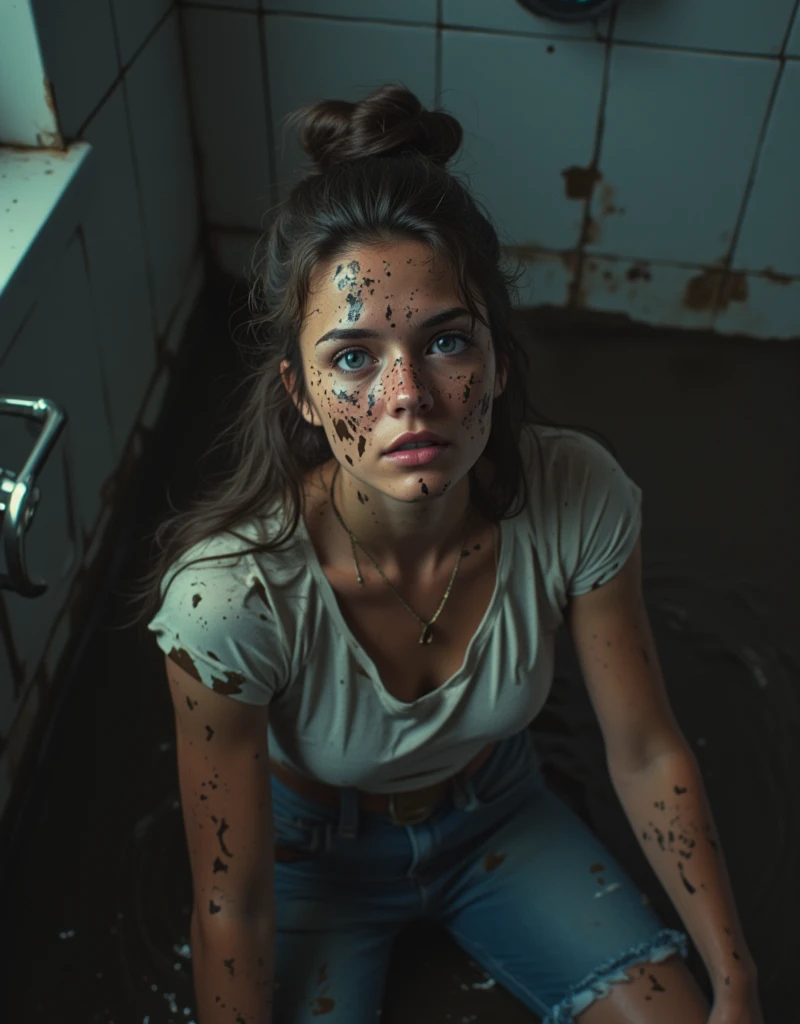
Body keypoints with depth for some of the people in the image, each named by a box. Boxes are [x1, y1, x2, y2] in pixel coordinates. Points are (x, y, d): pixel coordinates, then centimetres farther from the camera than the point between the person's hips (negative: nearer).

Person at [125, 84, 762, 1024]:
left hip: (496, 815, 2)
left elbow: (647, 754, -13)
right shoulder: (228, 596, -36)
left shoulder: (578, 500, -28)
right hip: (314, 850, -1)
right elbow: (231, 908, -22)